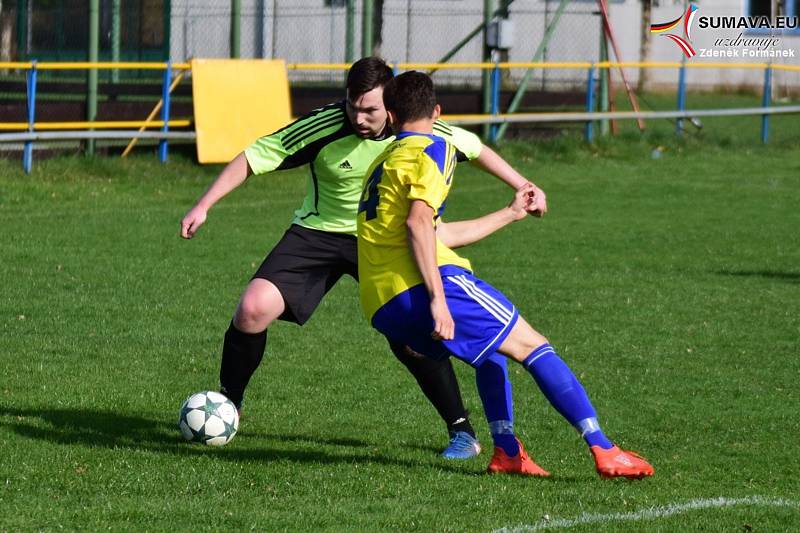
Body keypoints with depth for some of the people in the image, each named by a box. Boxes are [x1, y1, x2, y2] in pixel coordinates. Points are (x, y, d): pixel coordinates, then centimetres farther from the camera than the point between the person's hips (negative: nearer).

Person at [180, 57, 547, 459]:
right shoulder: (325, 127, -23)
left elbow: (474, 148, 2)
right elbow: (253, 158, -16)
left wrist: (523, 187, 5)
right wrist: (203, 206, -22)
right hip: (318, 233, 0)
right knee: (254, 308, -18)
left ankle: (462, 432, 0)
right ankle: (227, 404, 4)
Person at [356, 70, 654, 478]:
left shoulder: (383, 164, 28)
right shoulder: (432, 150, 1)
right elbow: (418, 223, -16)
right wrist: (438, 299, -21)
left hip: (381, 307, 8)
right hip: (421, 286, -8)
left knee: (491, 341, 29)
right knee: (531, 345, -3)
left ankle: (507, 453, 16)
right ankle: (603, 451, -14)